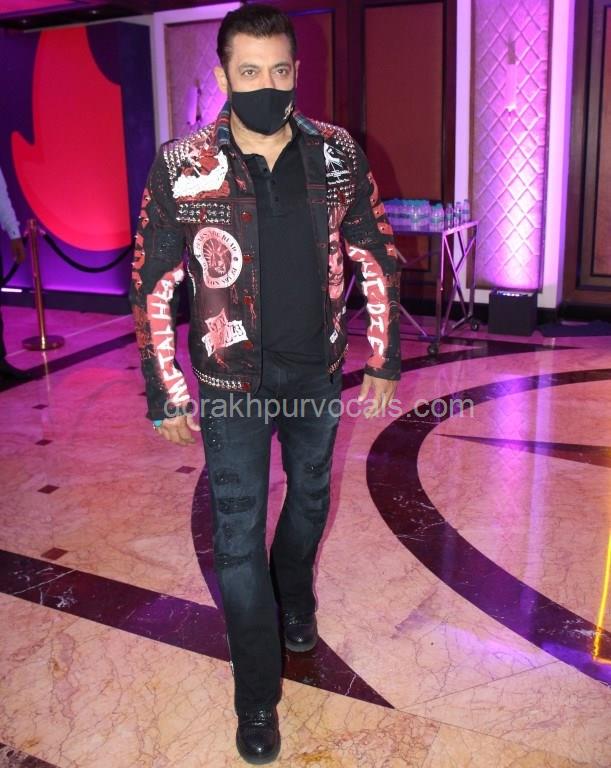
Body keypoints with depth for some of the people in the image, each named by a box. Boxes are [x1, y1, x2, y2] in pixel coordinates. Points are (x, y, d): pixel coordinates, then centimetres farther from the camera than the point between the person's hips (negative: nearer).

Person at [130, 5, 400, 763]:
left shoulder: (339, 155, -6)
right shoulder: (180, 168, -13)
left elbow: (375, 260, 2)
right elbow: (152, 288, -7)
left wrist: (384, 360, 2)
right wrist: (165, 395, -6)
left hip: (318, 371, 3)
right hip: (233, 382, -2)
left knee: (310, 494, 22)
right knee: (238, 534, 4)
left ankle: (295, 597, 54)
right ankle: (257, 696, 24)